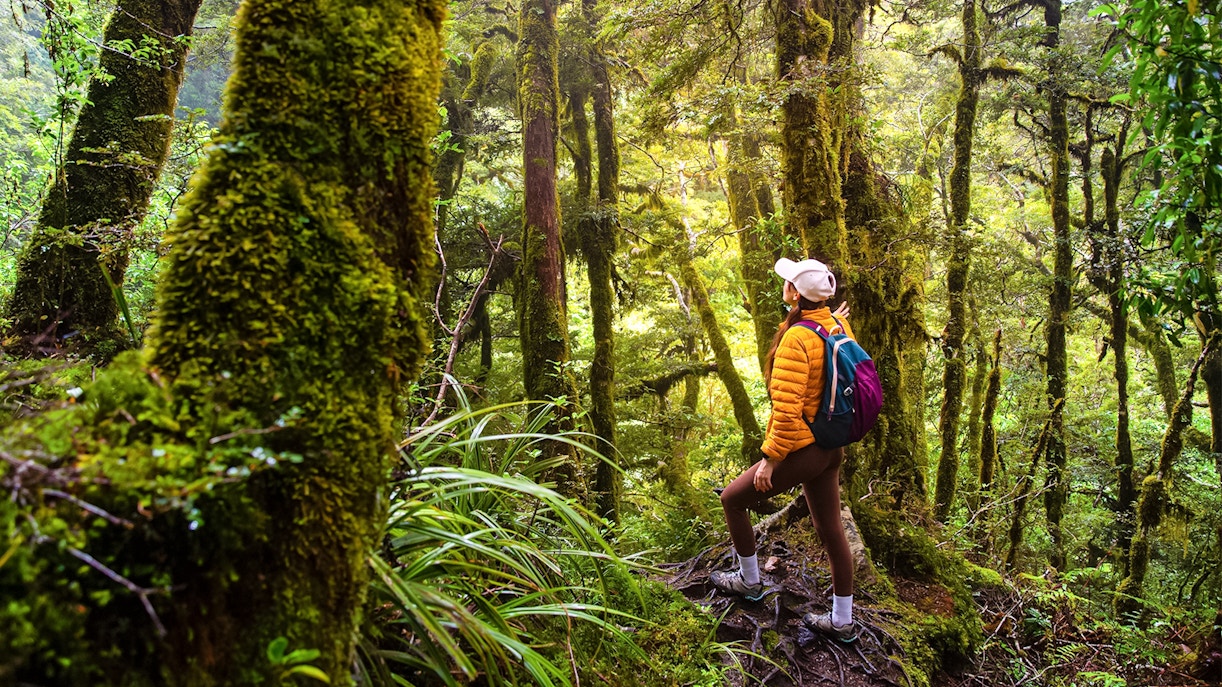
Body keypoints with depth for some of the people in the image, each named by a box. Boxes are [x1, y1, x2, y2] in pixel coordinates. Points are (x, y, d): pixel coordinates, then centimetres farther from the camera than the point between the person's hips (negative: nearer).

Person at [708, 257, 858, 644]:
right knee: (830, 529, 17)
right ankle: (842, 622, 30)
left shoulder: (796, 339, -24)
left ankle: (749, 581, 29)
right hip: (831, 447, 9)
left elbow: (787, 408, -26)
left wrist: (770, 458, -17)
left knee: (733, 499, 12)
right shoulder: (838, 327, 0)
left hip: (802, 450, -8)